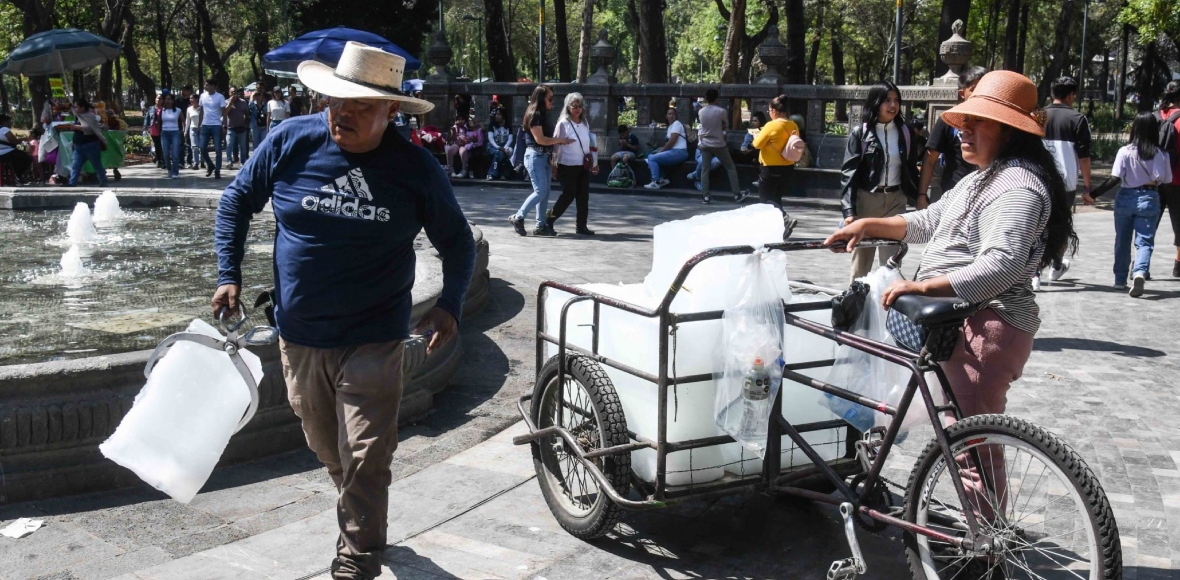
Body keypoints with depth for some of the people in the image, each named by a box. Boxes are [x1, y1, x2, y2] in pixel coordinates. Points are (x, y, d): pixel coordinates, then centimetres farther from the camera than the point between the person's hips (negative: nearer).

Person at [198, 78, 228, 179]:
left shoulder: (220, 97, -6)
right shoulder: (203, 96, 7)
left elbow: (224, 113, -4)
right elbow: (201, 111, 13)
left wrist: (224, 126, -10)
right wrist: (200, 124, 10)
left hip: (216, 126, -4)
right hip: (205, 125, 4)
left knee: (218, 149, -2)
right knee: (203, 148, 2)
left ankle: (217, 171, 5)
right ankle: (210, 166, 22)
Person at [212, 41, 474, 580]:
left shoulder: (416, 168, -9)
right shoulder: (290, 141, -7)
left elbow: (457, 240, 3)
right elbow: (236, 202, 7)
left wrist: (450, 304, -11)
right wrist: (229, 275, -3)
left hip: (372, 339, -3)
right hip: (300, 334, 3)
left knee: (365, 457, -4)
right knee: (327, 448, 20)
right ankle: (360, 518, 49)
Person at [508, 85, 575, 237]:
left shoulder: (543, 114, 15)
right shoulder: (535, 115, -12)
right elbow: (540, 139, -17)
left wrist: (558, 142, -1)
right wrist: (561, 140, -12)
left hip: (544, 156, 9)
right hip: (535, 156, -9)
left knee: (545, 192, 7)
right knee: (540, 191, -11)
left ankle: (541, 225, 11)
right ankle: (518, 217, -1)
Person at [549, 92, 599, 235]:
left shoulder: (585, 123, 11)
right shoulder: (563, 123, -6)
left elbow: (590, 144, 17)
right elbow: (557, 145, -6)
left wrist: (593, 162, 13)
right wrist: (554, 165, -8)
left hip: (583, 165, 6)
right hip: (568, 165, -6)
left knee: (583, 196, 3)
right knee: (568, 195, -4)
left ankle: (581, 226, 8)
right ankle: (549, 220, 11)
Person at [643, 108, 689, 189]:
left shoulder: (676, 124, -6)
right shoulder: (670, 126, 22)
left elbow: (672, 141, -15)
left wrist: (661, 151, -7)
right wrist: (661, 150, 1)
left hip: (679, 152, -10)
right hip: (673, 151, 10)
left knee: (652, 158, -15)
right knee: (650, 156, 10)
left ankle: (656, 182, -13)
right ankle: (661, 179, 0)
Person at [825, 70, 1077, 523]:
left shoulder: (1017, 185, -17)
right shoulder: (983, 179, 19)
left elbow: (1001, 266, -30)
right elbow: (929, 222, 26)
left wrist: (923, 286, -34)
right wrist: (869, 225, 14)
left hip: (988, 327, -11)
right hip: (962, 321, 11)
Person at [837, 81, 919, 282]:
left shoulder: (904, 131, 6)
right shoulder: (860, 132, -3)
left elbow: (911, 169, 12)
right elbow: (849, 172, -7)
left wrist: (919, 197, 7)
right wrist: (849, 210, -15)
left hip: (895, 200, 2)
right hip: (866, 199, -2)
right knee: (862, 258, 7)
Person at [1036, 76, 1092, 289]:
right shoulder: (1077, 119, -5)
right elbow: (1084, 157, -5)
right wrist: (1087, 185, 3)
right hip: (1066, 183, -1)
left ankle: (1034, 274, -10)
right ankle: (1057, 267, 34)